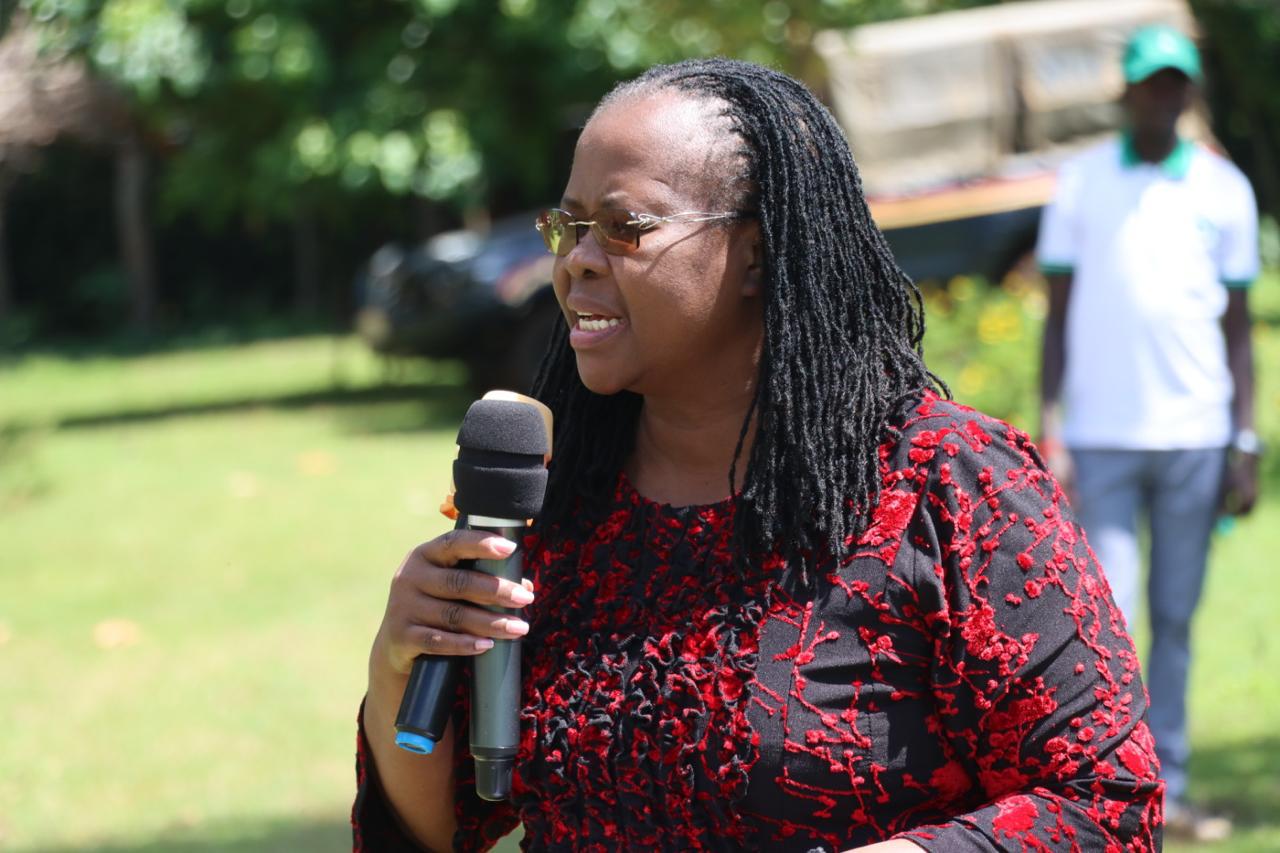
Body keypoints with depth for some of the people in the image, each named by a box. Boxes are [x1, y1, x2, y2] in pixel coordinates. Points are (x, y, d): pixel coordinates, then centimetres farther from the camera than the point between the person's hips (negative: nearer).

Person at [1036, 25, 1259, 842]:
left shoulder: (1225, 190, 8)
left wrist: (1245, 444, 3)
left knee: (1176, 619, 5)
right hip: (1102, 436, -1)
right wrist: (1050, 432, -2)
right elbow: (1058, 317, 6)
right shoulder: (1082, 184, 6)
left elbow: (1237, 328, 10)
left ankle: (1169, 790, 8)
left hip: (1194, 436, 1)